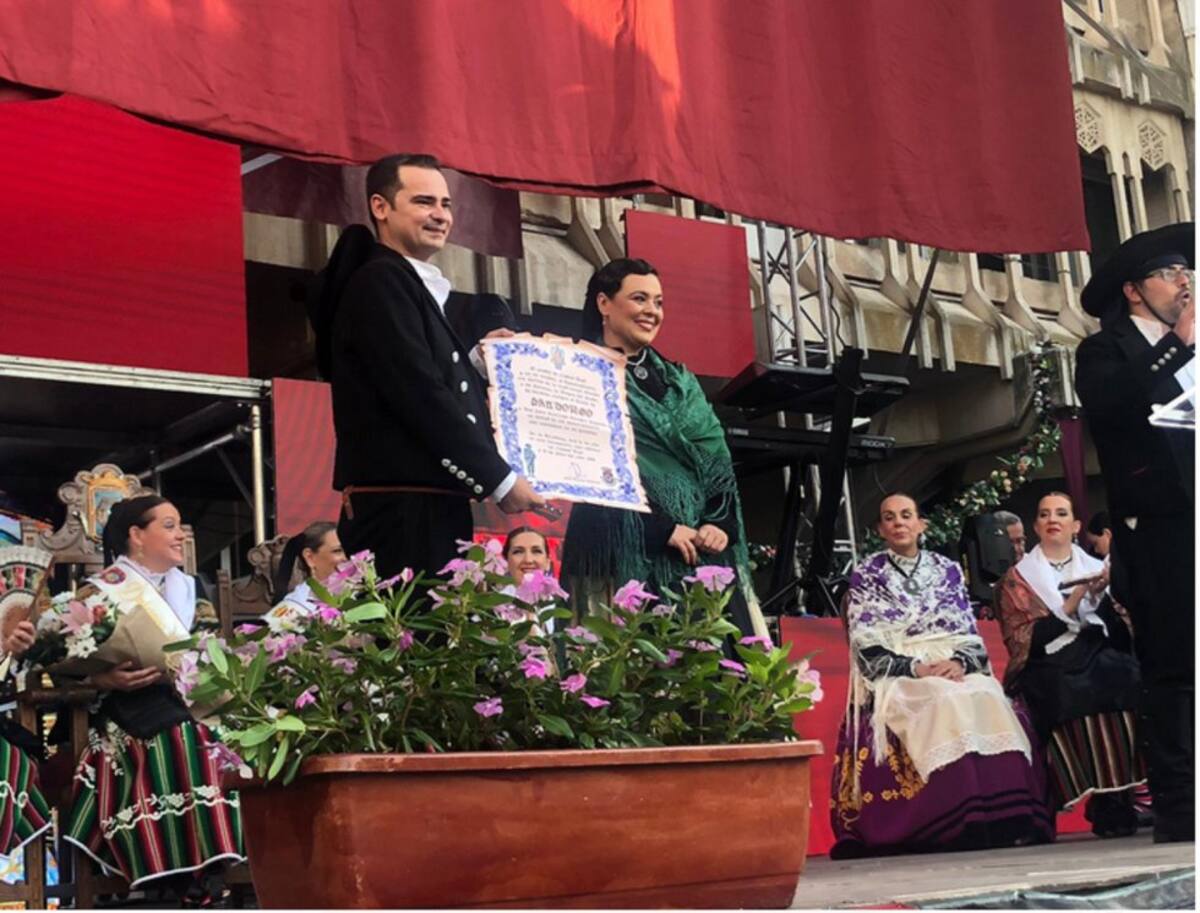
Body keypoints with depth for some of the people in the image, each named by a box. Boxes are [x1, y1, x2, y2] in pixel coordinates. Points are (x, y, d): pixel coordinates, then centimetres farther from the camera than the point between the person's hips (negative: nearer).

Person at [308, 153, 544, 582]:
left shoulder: (416, 287, 22)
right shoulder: (380, 282, -8)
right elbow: (420, 396, -17)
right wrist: (500, 479, -14)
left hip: (434, 509, 10)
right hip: (399, 512, -10)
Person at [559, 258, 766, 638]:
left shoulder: (679, 381, 21)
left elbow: (717, 459, 14)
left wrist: (720, 522, -4)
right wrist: (664, 528, -14)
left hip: (700, 546, 6)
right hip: (629, 548, -6)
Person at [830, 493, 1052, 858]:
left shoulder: (948, 570, 17)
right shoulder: (866, 575, 8)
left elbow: (970, 634, 11)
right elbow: (867, 649, -1)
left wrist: (958, 662, -11)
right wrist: (916, 668, -15)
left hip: (955, 672, 3)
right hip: (895, 679, -3)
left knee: (989, 699, -30)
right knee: (947, 703, -34)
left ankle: (1004, 819, -30)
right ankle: (958, 825, -36)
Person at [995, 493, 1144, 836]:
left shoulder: (1094, 569, 18)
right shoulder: (1018, 579, 10)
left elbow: (1121, 632, 9)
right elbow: (1024, 643, -3)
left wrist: (1101, 596, -7)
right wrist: (1071, 605, -9)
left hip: (1099, 657, 2)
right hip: (1049, 668, -2)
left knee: (1132, 685, -29)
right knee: (1083, 696, -32)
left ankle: (1125, 795, -21)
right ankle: (1107, 801, -20)